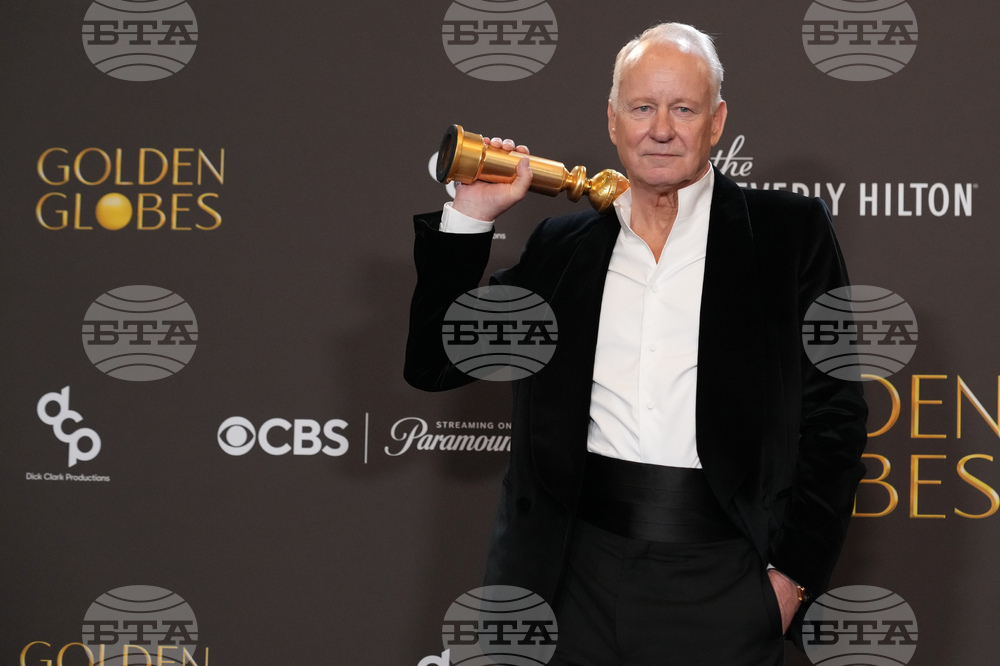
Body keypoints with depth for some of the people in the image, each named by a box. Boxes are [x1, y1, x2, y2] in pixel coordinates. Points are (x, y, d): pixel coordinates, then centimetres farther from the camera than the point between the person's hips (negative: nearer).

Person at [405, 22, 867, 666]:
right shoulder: (562, 244, 11)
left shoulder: (790, 231, 4)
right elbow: (435, 364, 11)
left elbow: (834, 415, 1)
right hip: (580, 569, 2)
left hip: (722, 582, -2)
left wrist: (792, 575, -6)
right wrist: (472, 214, 3)